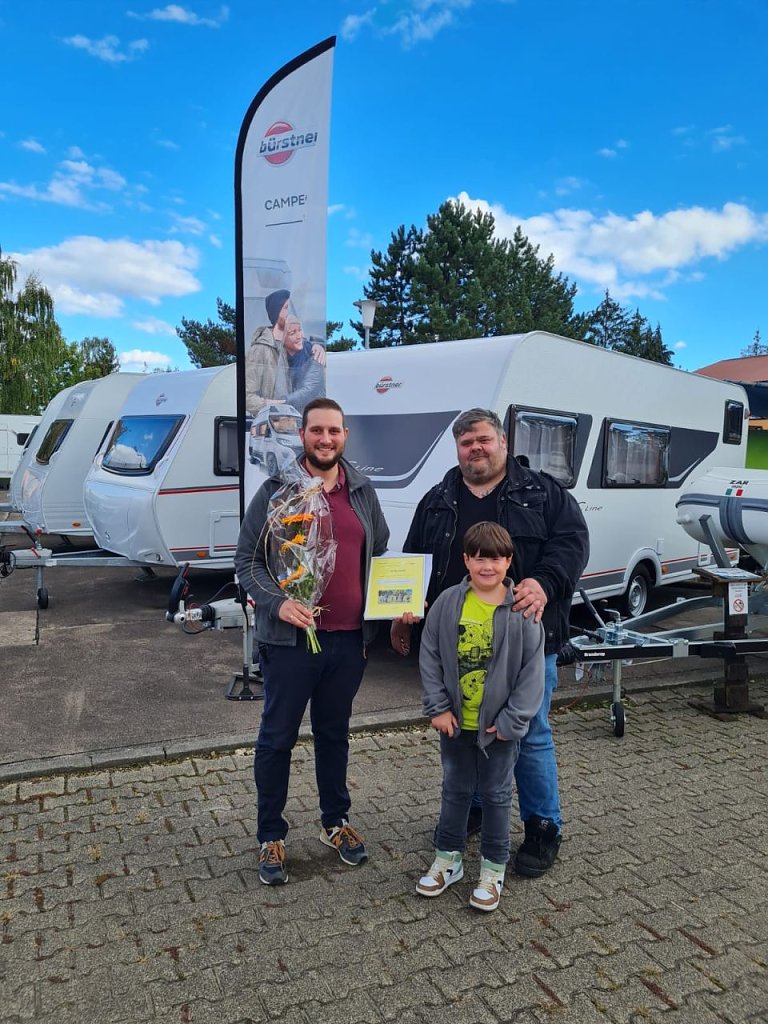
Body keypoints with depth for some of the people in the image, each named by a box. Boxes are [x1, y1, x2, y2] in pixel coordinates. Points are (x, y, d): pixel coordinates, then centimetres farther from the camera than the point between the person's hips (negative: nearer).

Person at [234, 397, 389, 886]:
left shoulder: (363, 492, 7)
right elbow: (247, 561, -5)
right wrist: (278, 603, -20)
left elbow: (381, 553, 18)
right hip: (291, 638, -3)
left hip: (349, 639, 4)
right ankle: (271, 837, 26)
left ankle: (336, 822, 37)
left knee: (335, 734, 19)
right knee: (278, 738, 8)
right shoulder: (276, 490, -6)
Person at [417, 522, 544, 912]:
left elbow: (532, 670, -10)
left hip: (499, 725, -2)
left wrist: (511, 720, -12)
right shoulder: (448, 603, -7)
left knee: (496, 795, 14)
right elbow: (429, 656, -1)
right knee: (456, 790, 19)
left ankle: (493, 868, 31)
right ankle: (448, 857, 37)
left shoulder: (522, 610, -13)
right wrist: (438, 707, -5)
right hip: (455, 721, 2)